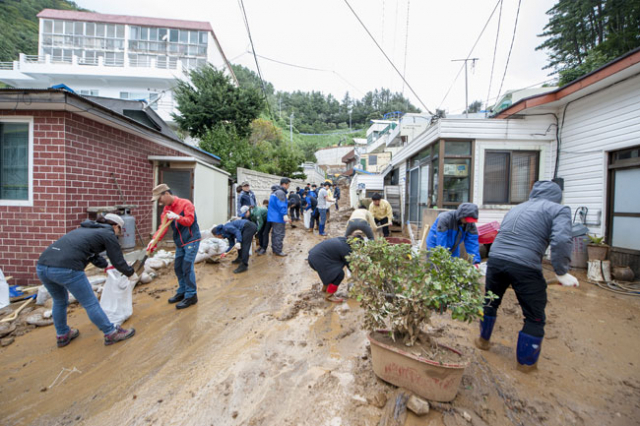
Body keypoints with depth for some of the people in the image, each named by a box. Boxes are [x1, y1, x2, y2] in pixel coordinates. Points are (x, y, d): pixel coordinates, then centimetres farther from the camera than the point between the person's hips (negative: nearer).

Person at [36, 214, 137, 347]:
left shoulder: (85, 229, 28)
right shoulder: (108, 234, 4)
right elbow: (118, 261, 8)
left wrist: (107, 264, 50)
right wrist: (131, 274, 24)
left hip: (42, 265, 9)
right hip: (66, 268, -9)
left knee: (60, 301, 29)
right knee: (91, 304, 5)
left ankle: (62, 335, 45)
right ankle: (111, 334, 19)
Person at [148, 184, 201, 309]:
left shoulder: (185, 204, -13)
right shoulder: (166, 208, 8)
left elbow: (189, 221, -19)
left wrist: (177, 217, -34)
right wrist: (155, 240, -14)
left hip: (191, 240, -8)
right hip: (179, 242, 8)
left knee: (187, 267, -9)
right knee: (178, 267, 12)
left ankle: (191, 295, 2)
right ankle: (182, 292, 28)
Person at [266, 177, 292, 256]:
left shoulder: (275, 191, 18)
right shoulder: (280, 192, -16)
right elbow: (281, 205, -26)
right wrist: (285, 215, -31)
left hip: (273, 216, 10)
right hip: (278, 217, -10)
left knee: (275, 233, 17)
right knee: (279, 234, -3)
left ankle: (274, 249, 27)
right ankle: (278, 251, 2)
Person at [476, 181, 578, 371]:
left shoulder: (515, 208, 23)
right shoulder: (558, 209, 6)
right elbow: (561, 241, -11)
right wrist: (562, 272, -5)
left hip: (495, 259, 5)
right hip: (524, 267, -5)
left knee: (490, 303, 26)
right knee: (535, 318, 16)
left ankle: (483, 340, 44)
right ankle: (526, 361, 31)